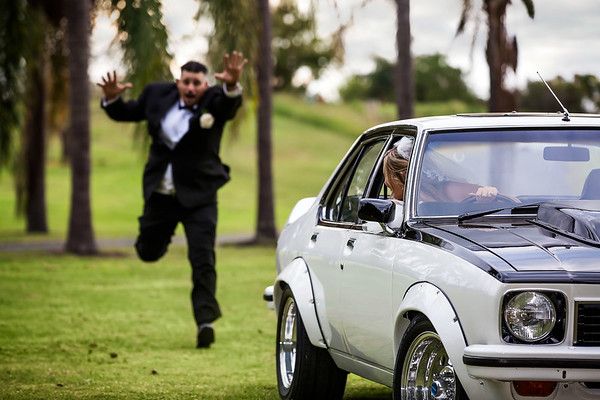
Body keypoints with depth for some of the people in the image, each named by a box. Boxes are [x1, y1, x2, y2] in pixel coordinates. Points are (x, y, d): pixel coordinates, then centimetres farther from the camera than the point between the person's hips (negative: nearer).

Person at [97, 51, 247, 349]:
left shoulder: (214, 102, -12)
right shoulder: (158, 95, -1)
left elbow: (231, 102, -35)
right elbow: (127, 113, 14)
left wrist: (232, 85, -58)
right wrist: (112, 99, -8)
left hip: (198, 194, -4)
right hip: (160, 192, 4)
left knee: (202, 258, -11)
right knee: (148, 252, 17)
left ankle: (205, 321, -10)